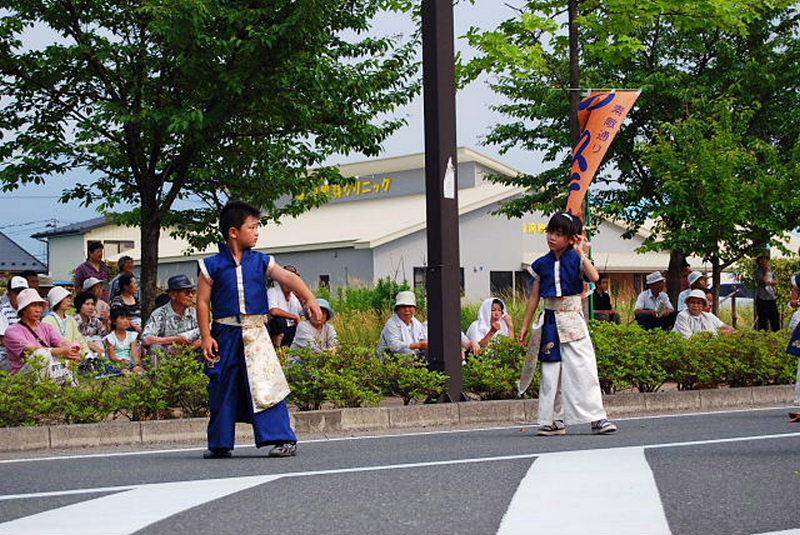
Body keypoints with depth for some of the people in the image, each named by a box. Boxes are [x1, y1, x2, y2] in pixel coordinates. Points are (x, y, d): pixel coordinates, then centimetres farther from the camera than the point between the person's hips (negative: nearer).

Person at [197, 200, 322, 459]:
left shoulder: (261, 261, 5)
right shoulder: (213, 265, 0)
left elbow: (288, 278, -7)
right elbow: (203, 301, 0)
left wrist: (310, 299, -22)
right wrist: (206, 336, -6)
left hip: (256, 333, 1)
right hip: (225, 334, 0)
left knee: (267, 385, -9)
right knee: (223, 390, 7)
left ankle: (284, 439, -7)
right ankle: (220, 444, 19)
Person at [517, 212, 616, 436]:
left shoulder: (576, 259, -4)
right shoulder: (542, 264, 6)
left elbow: (594, 277, -23)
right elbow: (535, 296, 13)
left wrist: (582, 253, -19)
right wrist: (525, 325, 14)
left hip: (573, 320, -3)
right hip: (551, 321, 3)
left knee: (585, 369, -6)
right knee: (551, 372, 5)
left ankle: (597, 418, -3)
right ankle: (554, 421, 12)